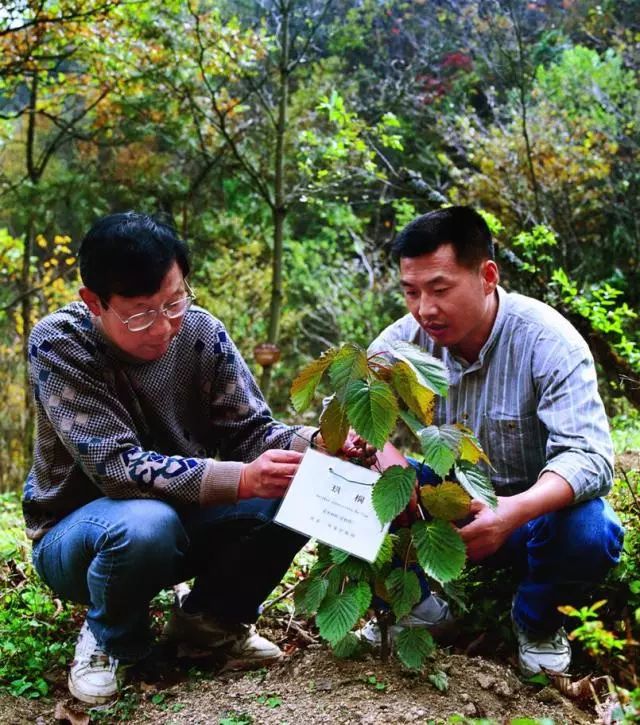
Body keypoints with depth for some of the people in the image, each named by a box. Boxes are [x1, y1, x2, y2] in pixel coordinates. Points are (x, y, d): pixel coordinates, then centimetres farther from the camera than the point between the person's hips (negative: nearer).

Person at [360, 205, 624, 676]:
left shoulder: (547, 340, -23)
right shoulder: (407, 337, -12)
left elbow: (590, 455, -31)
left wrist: (514, 512, -51)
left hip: (531, 511, -2)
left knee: (591, 532, -35)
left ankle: (537, 621, 0)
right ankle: (417, 604, 3)